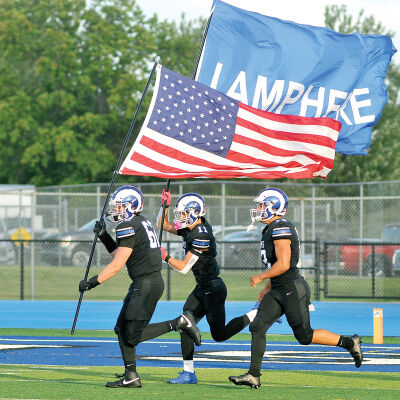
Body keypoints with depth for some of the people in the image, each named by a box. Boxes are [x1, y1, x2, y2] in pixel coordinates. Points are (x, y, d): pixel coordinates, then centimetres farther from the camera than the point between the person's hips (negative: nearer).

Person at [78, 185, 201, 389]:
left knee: (133, 335, -6)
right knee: (122, 329, 12)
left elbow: (117, 265, -16)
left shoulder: (129, 227, -14)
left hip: (146, 284, -10)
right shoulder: (142, 223, 15)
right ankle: (131, 377, 12)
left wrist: (92, 282, -11)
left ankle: (180, 323, -4)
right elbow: (119, 253, 24)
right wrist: (104, 236, 15)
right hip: (150, 282, 10)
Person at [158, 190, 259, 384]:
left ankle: (257, 315, 13)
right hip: (202, 289, 9)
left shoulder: (202, 236, -24)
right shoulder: (189, 229, 3)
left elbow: (184, 267, -21)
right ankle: (188, 372, 4)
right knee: (186, 325, 1)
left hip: (213, 290, -9)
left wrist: (165, 256, -11)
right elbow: (164, 225, 17)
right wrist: (166, 206, 3)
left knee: (219, 335, 1)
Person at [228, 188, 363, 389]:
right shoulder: (271, 229, 14)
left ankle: (349, 343, 12)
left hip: (293, 289, -10)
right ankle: (253, 376, 0)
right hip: (278, 291, 10)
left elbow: (283, 264, -24)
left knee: (304, 336, -2)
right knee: (257, 327, 0)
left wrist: (260, 277, -13)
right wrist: (267, 287, 22)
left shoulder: (281, 229, -18)